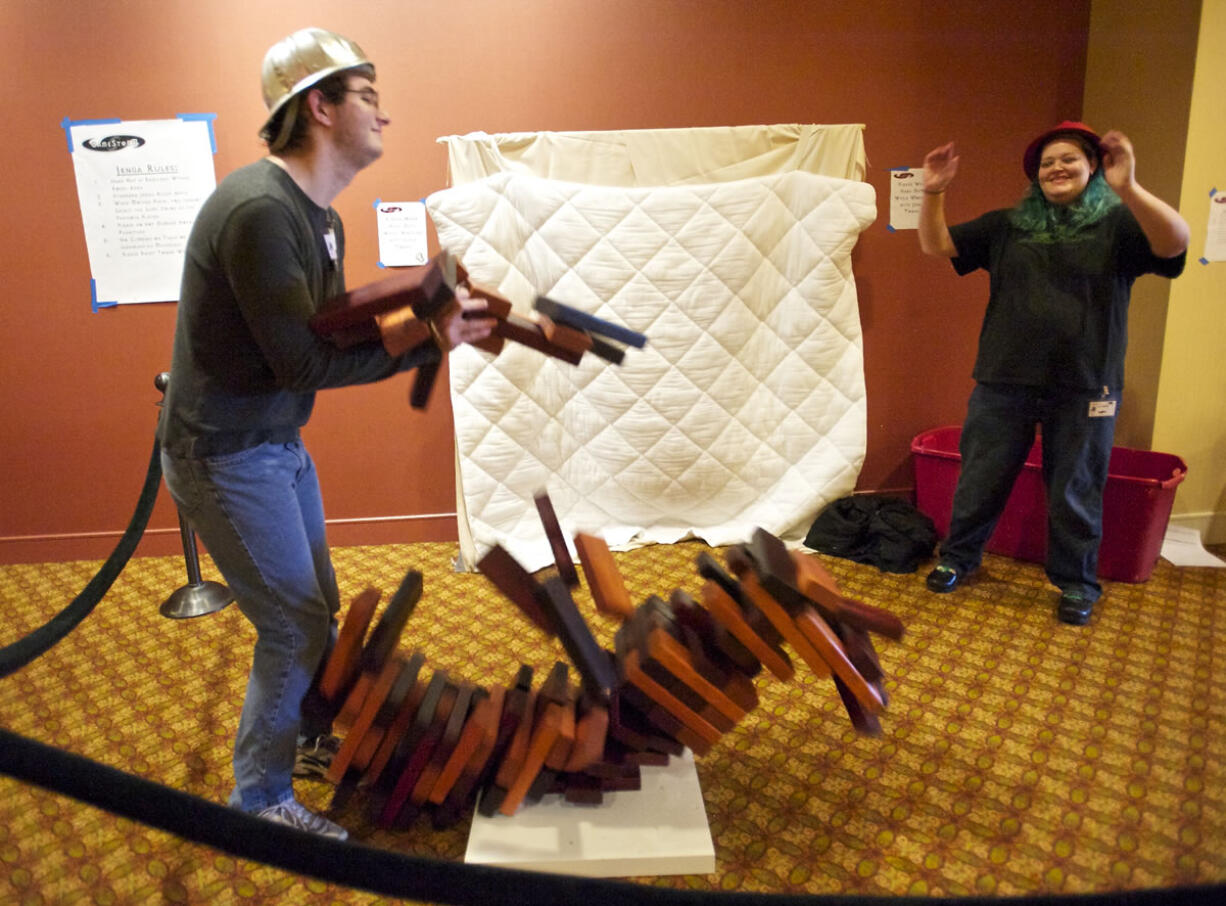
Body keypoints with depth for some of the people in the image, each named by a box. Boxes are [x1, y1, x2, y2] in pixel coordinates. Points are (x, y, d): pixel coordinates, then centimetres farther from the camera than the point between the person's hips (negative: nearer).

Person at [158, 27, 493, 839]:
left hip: (280, 444, 9)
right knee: (296, 626, 0)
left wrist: (427, 321, -7)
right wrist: (421, 346, -22)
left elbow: (341, 332, 7)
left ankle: (320, 736, 42)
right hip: (226, 457, -9)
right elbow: (302, 360, -26)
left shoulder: (320, 218, 6)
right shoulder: (260, 210, -24)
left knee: (318, 608, 20)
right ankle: (260, 798, 21)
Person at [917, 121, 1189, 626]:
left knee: (1075, 493, 9)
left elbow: (1175, 243, -19)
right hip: (1004, 382, 2)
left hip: (1083, 388, -2)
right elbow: (935, 246, 7)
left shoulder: (1117, 224, 0)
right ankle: (958, 557, 31)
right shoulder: (1007, 227, 8)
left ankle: (1075, 585, 27)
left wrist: (1127, 189, -35)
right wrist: (933, 192, -10)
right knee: (980, 479, 11)